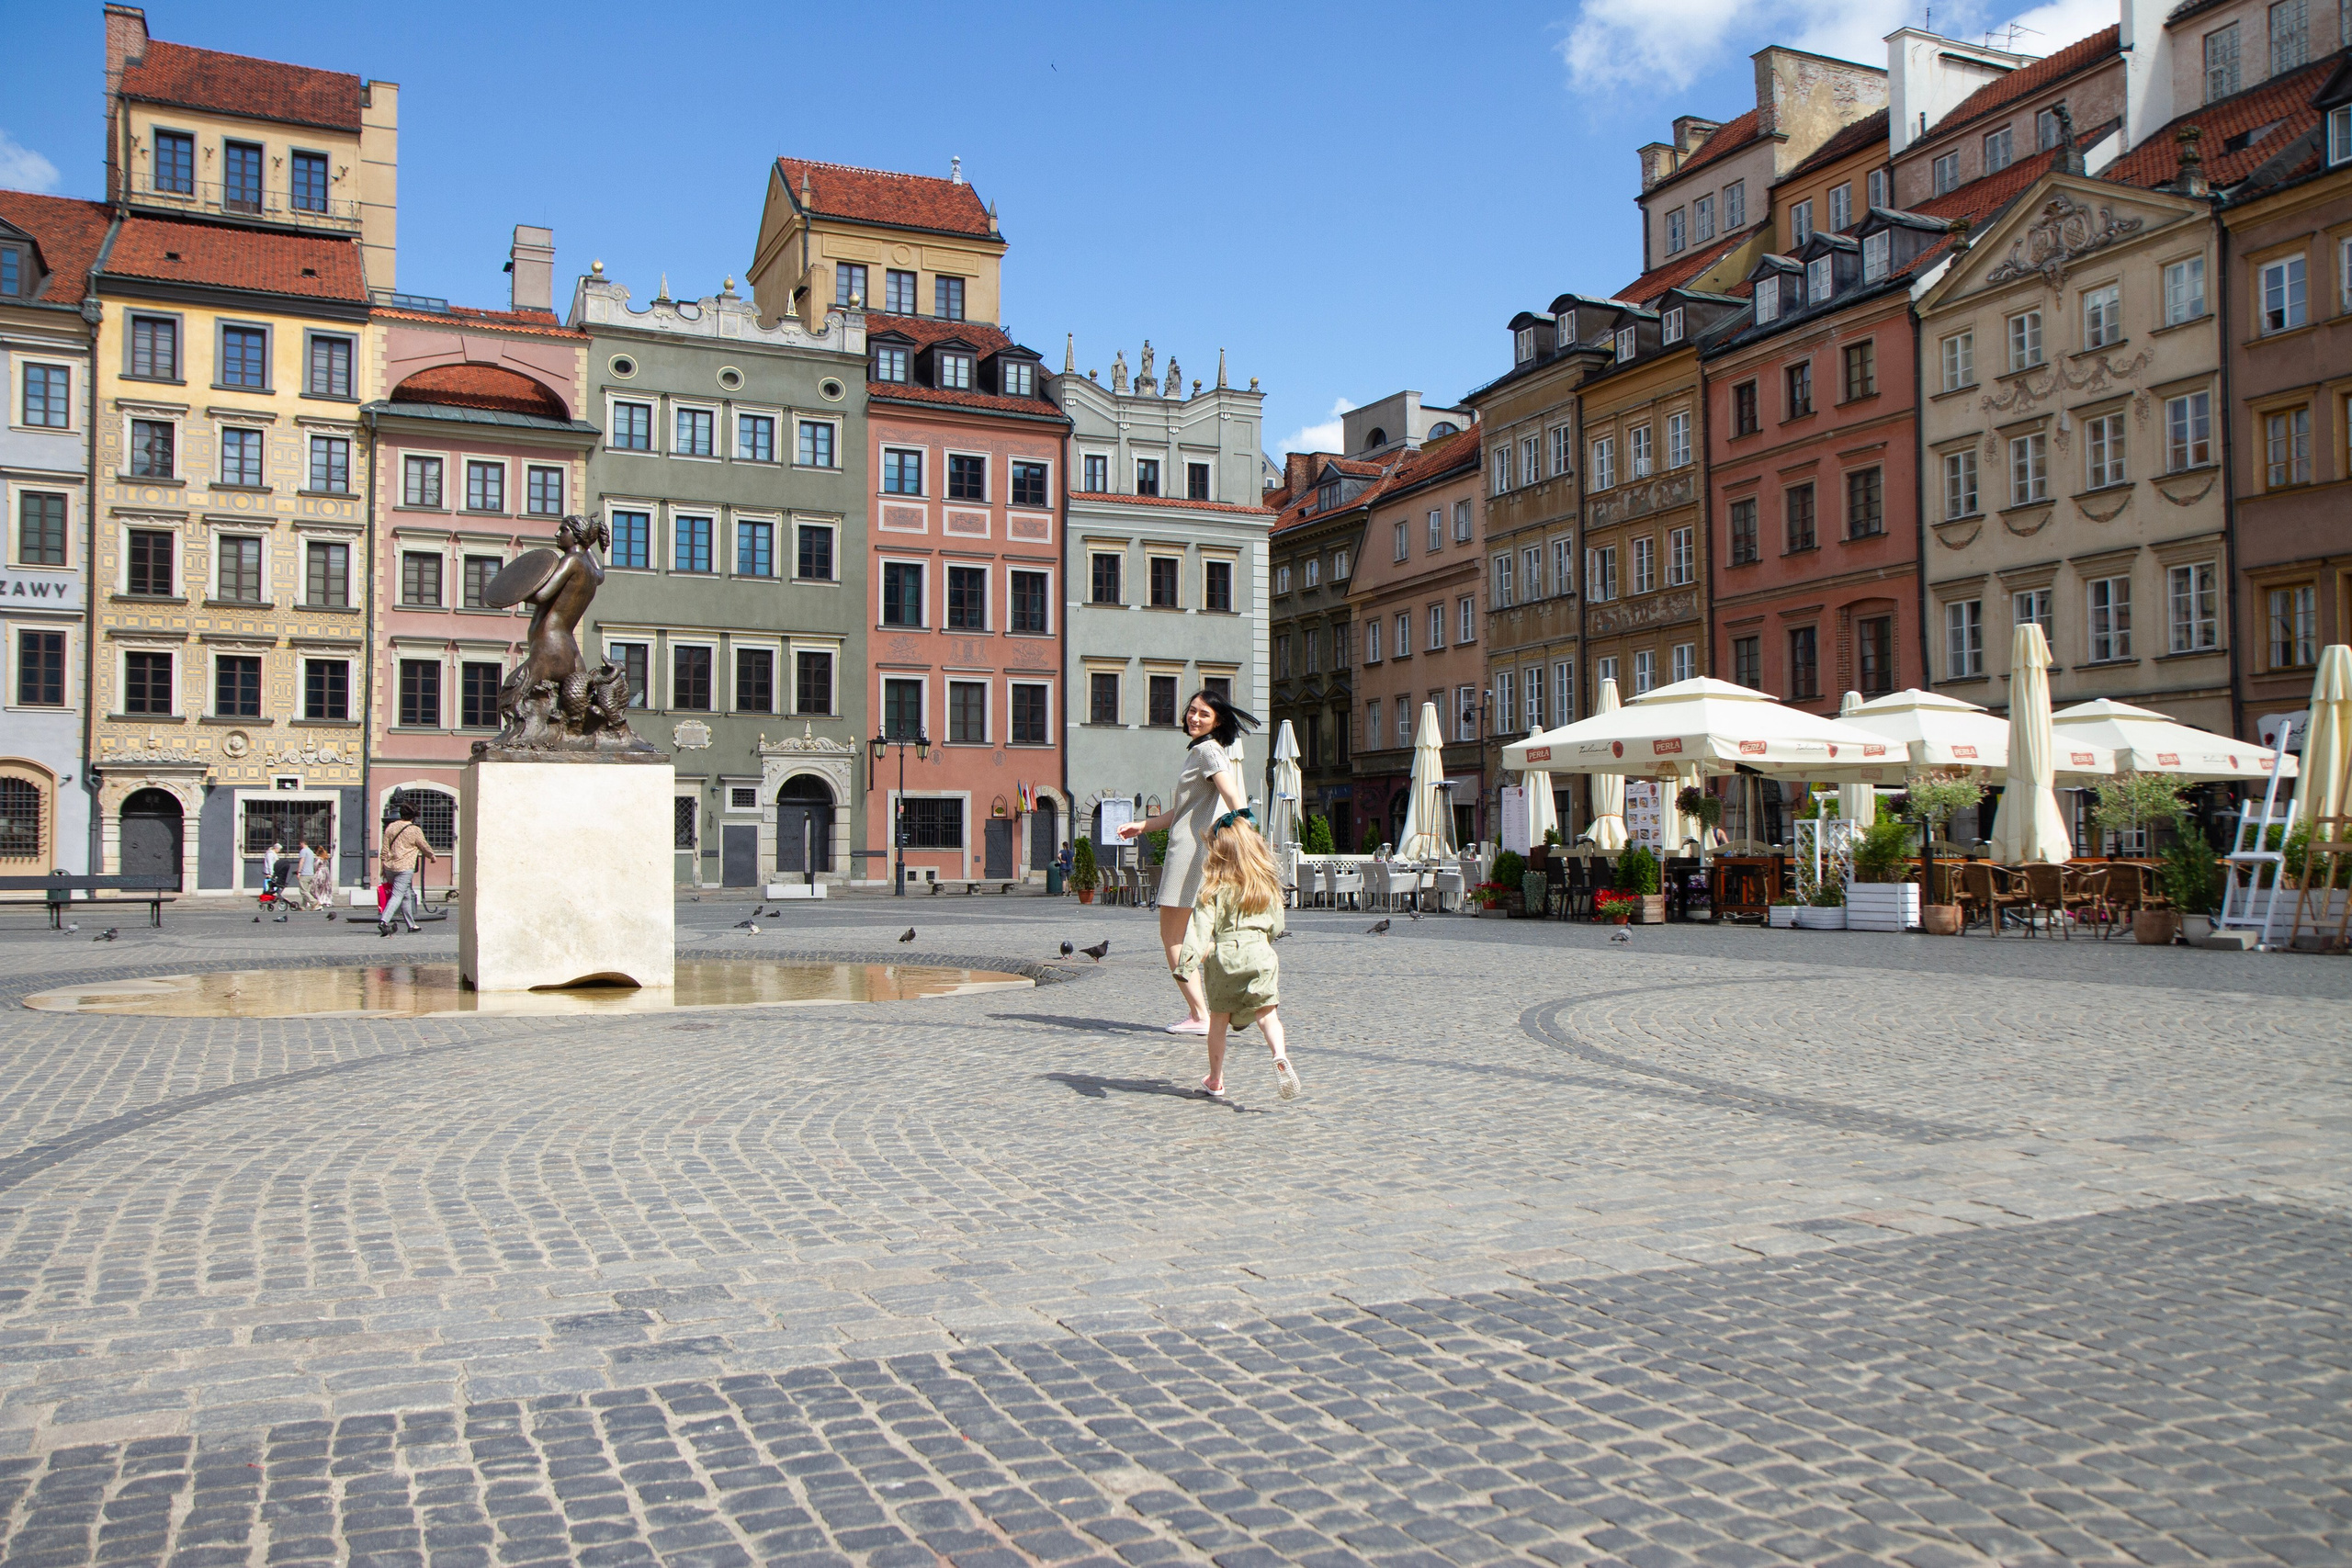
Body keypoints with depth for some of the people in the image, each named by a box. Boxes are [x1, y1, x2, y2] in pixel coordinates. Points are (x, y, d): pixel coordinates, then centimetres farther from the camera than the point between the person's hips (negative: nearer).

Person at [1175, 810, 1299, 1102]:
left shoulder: (1214, 888, -1)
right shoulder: (1268, 885, 9)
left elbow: (1201, 925, -12)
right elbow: (1276, 926, 15)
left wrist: (1189, 959, -19)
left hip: (1222, 957, -1)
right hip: (1259, 955, 1)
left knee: (1219, 1019, 12)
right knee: (1266, 1012, -5)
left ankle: (1215, 1081, 21)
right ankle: (1280, 1055, -35)